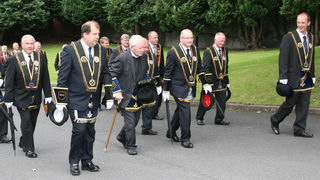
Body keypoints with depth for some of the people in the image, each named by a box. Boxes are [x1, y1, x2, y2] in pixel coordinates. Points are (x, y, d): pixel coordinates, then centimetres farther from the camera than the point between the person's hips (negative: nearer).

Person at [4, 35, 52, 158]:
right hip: (21, 97, -3)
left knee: (32, 122, 10)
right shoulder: (14, 59, -6)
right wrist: (8, 99, -8)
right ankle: (29, 149, 5)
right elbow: (9, 81, -5)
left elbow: (45, 78, 5)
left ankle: (23, 143, 31)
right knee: (26, 122, -6)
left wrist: (48, 95, 2)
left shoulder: (41, 58, 2)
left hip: (36, 98, 3)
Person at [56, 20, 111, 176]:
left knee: (90, 131, 11)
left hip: (93, 99, 5)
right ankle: (74, 162, 10)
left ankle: (87, 161, 25)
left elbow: (105, 74, 10)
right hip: (76, 99, -5)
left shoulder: (101, 50, 5)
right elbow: (62, 76, -9)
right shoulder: (70, 49, -10)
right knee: (79, 129, -9)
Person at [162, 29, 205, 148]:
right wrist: (166, 90, -11)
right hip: (179, 87, -6)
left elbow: (199, 68, 15)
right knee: (185, 111, -9)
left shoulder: (195, 50, 6)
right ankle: (185, 139, 1)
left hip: (191, 87, 6)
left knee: (180, 110, 17)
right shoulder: (174, 52, -12)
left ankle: (171, 133, 34)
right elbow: (167, 72, -10)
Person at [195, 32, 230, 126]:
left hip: (222, 83, 5)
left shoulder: (225, 51, 10)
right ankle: (199, 118, 20)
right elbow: (206, 68, -16)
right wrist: (207, 83, -21)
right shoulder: (208, 52, -10)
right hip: (211, 81, -5)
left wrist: (227, 82, 15)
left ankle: (219, 119, 16)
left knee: (222, 101, 3)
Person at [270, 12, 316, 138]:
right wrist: (283, 77, -16)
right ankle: (275, 120, 24)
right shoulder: (289, 37, -7)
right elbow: (283, 58, -11)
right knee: (290, 102, 2)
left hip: (307, 78, 5)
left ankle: (299, 129, 13)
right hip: (294, 77, -5)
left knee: (304, 104, 5)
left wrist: (313, 75, 12)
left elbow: (311, 58, 16)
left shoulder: (311, 38, 12)